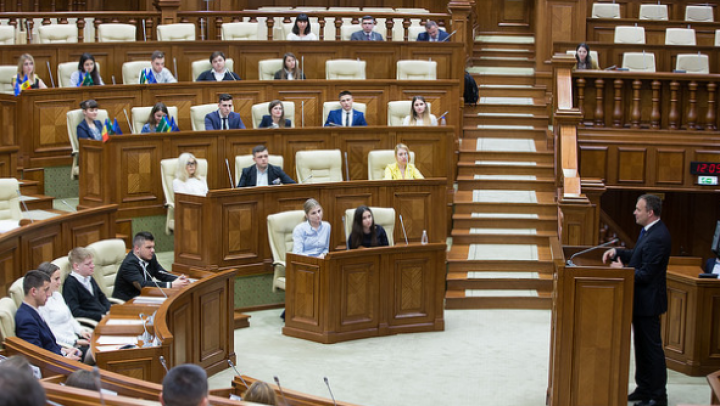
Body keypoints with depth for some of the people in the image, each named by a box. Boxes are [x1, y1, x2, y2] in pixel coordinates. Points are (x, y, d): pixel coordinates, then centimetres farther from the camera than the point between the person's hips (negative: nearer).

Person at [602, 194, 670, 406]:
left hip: (648, 300, -11)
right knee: (641, 345, 18)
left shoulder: (657, 237, -25)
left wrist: (622, 270, -14)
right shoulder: (649, 231, 7)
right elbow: (638, 255, 17)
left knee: (652, 347, -1)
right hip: (641, 299, 11)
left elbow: (646, 274, -25)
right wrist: (617, 252, 3)